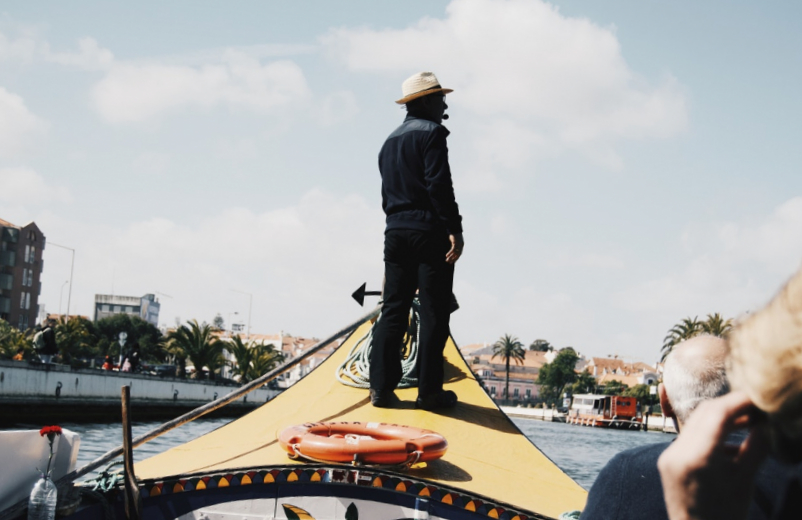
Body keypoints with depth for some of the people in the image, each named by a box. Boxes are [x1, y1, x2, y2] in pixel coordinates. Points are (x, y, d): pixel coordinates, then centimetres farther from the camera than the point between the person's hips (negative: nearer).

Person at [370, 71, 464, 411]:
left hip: (395, 233, 7)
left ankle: (381, 387, 4)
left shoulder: (390, 141, 18)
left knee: (393, 310, 7)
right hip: (429, 232, -7)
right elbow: (439, 185, -16)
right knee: (434, 313, -3)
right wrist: (454, 229, -19)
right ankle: (429, 391, -3)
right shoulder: (431, 132, -5)